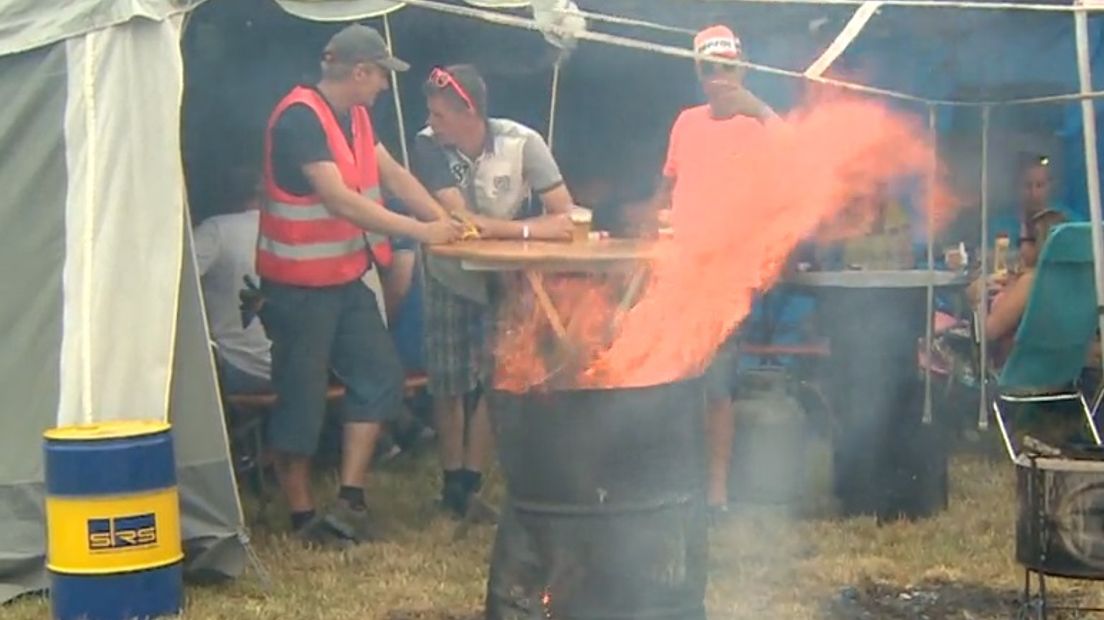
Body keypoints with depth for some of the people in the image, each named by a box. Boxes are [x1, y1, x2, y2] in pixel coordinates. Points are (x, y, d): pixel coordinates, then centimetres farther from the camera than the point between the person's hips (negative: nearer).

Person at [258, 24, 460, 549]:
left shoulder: (354, 115, 9)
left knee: (379, 376, 7)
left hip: (346, 277, 9)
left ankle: (350, 502, 12)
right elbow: (338, 199, -26)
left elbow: (393, 174, 10)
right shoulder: (300, 117, -20)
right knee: (302, 397, 1)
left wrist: (444, 220, -4)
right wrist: (418, 231, -24)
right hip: (299, 284, -9)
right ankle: (302, 516, 13)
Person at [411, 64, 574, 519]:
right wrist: (528, 230, -30)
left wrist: (488, 228, -32)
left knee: (495, 378, -6)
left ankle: (469, 483, 6)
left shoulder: (522, 142, -21)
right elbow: (459, 221, -29)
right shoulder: (428, 145, -21)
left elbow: (566, 217, -24)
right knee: (447, 384, 5)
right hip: (449, 278, 0)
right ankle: (452, 480, 21)